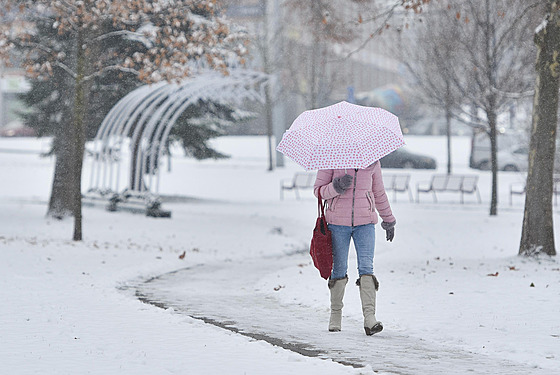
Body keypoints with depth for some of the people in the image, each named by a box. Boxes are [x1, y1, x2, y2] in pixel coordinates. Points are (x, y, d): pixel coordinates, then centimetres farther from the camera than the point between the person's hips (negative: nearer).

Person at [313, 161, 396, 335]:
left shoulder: (372, 161, 5)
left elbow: (379, 193, 18)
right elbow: (318, 190, -2)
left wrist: (389, 221, 26)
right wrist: (337, 186, -22)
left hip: (365, 223, 1)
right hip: (338, 223, -1)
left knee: (366, 268, -12)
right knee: (339, 269, 3)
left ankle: (369, 318, -20)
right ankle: (336, 313, 22)